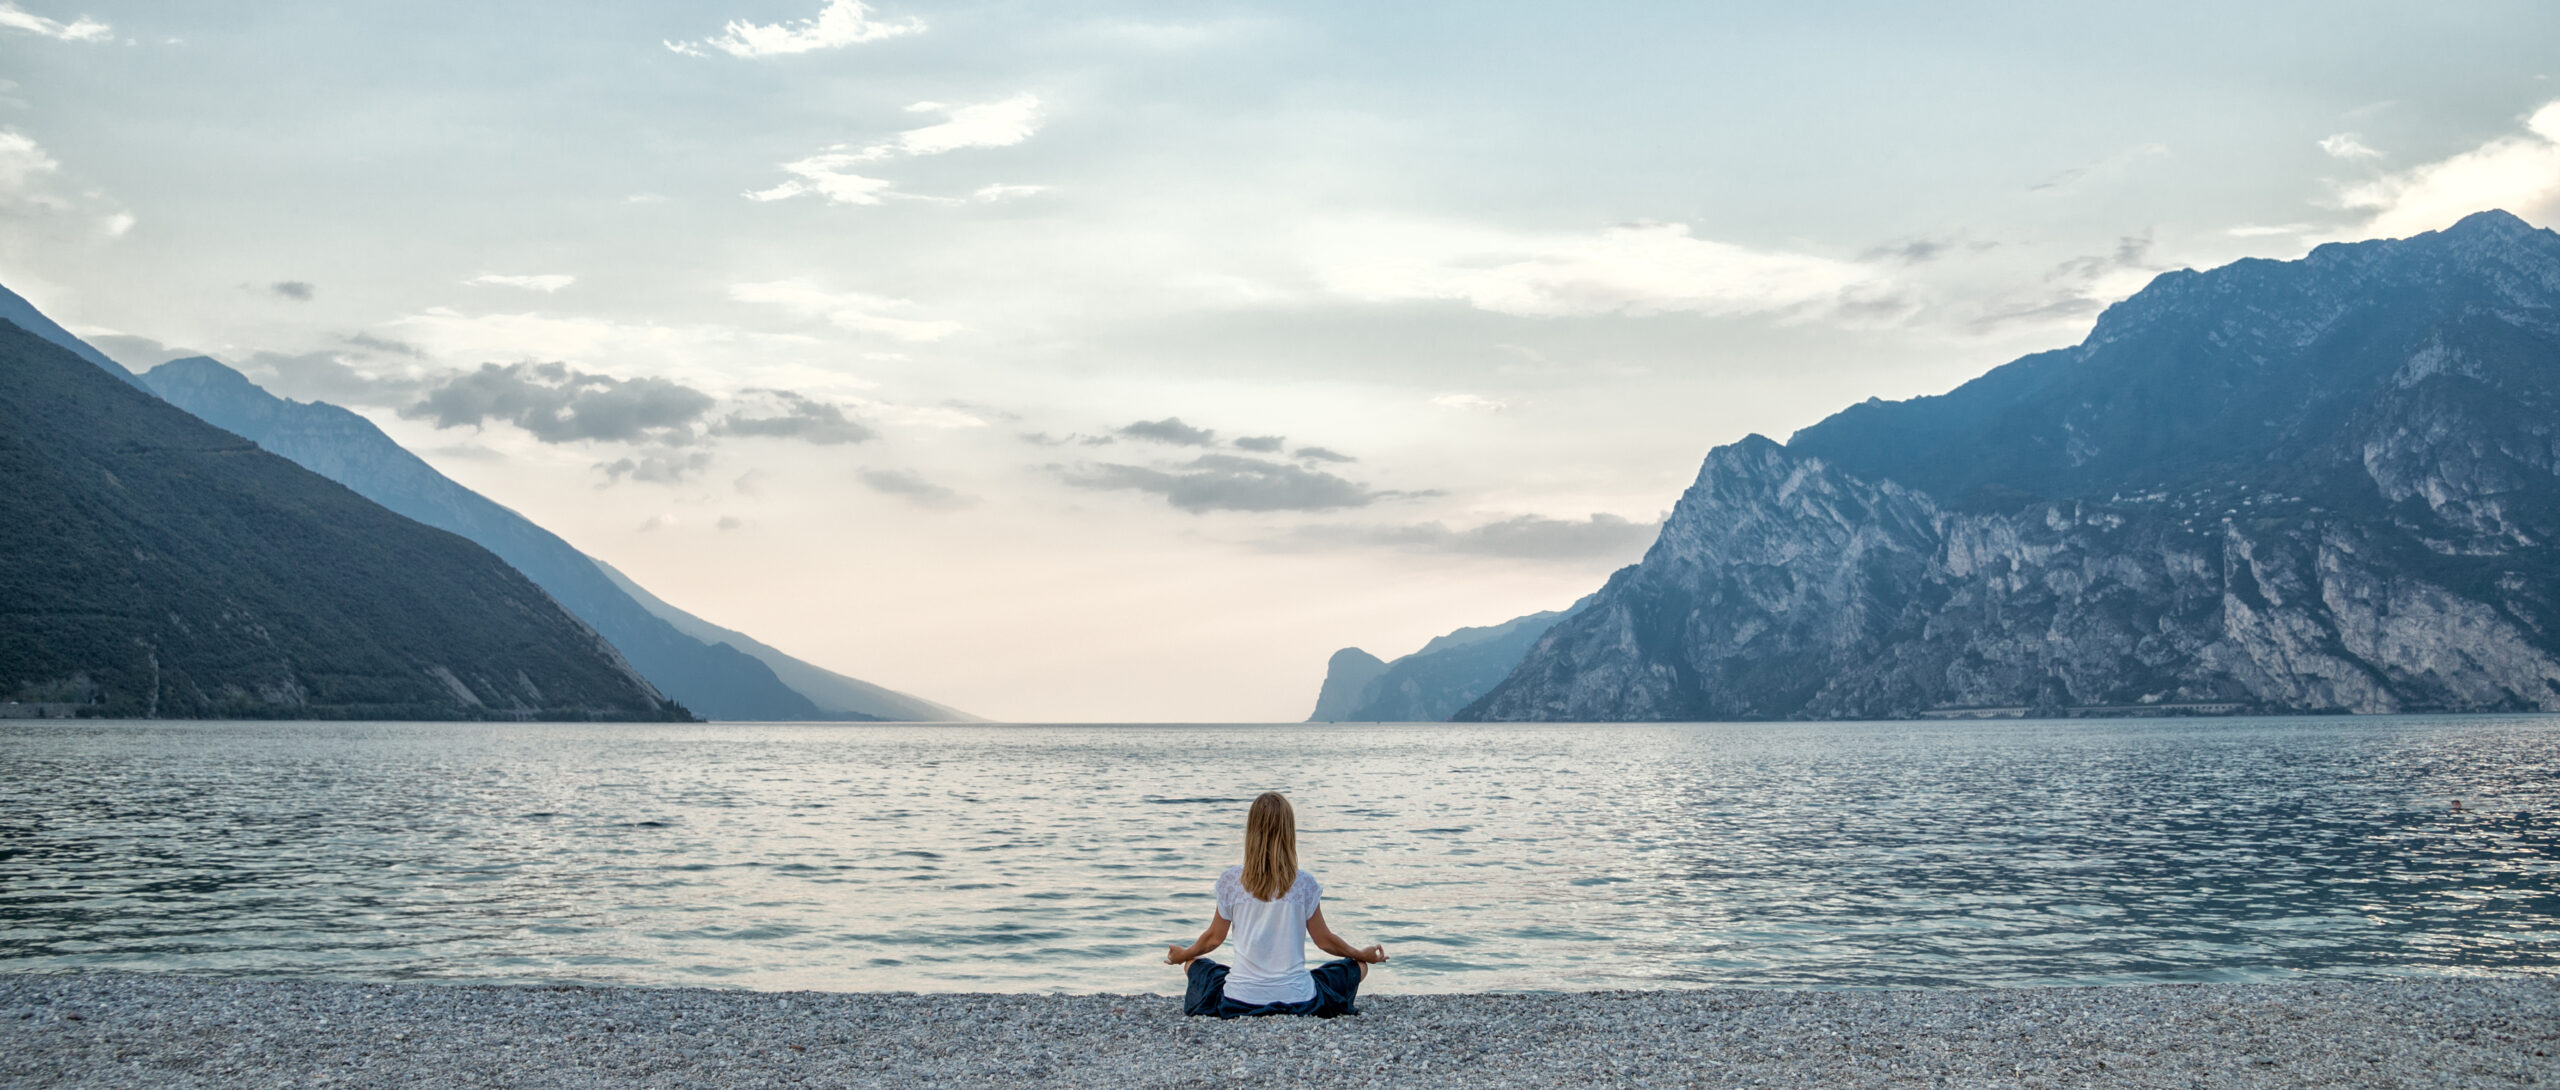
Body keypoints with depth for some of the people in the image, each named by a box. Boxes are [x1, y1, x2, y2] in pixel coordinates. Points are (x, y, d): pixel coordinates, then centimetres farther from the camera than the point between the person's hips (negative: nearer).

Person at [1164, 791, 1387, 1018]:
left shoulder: (1230, 882, -6)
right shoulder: (1304, 884, -8)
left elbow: (1214, 938, 6)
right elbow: (1324, 940, 3)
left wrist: (1183, 954, 28)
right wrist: (1362, 955, 22)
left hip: (1239, 1001, 1)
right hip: (1298, 1000, -1)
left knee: (1194, 964, 29)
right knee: (1358, 966, 22)